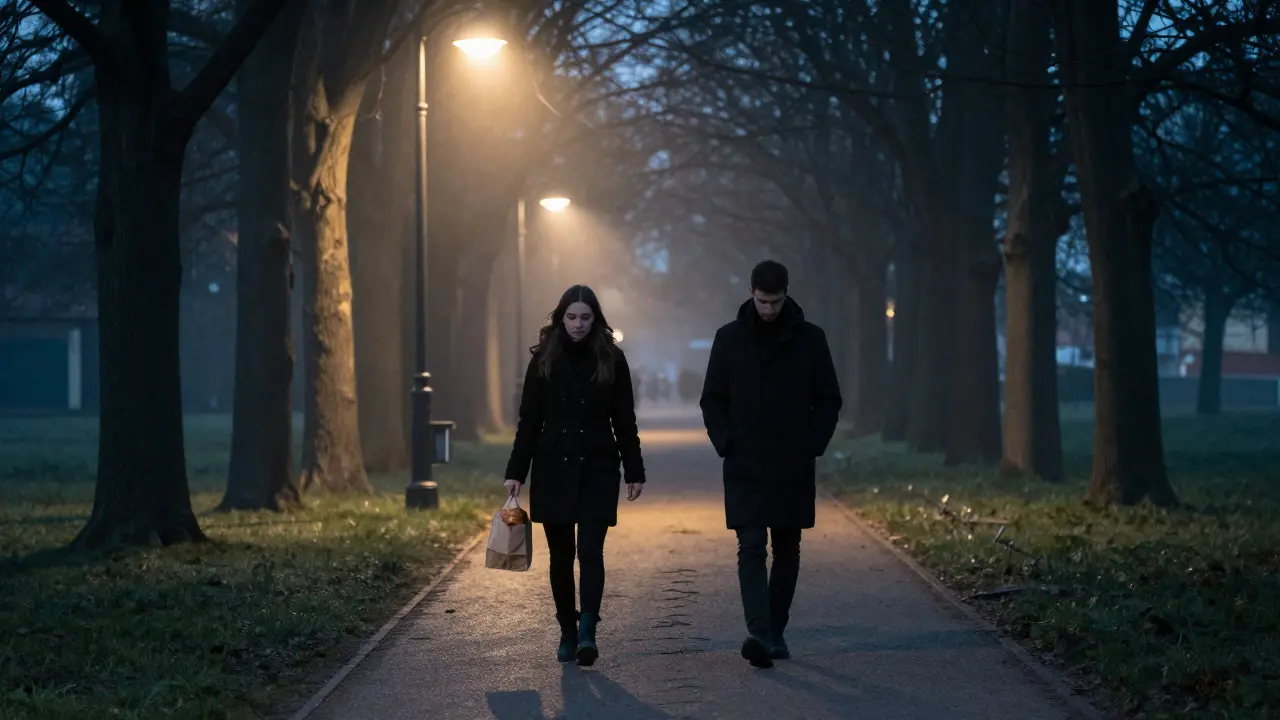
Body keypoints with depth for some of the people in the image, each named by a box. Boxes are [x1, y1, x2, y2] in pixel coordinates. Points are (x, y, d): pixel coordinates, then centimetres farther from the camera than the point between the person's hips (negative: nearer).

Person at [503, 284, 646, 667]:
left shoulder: (611, 359, 1)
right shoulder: (544, 359, 3)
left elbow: (624, 421, 4)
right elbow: (529, 420, 4)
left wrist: (634, 471, 1)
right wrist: (516, 472, 0)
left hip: (597, 468, -2)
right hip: (553, 469, 2)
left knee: (590, 550, -12)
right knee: (560, 555, 7)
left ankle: (588, 632, -18)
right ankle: (568, 632, 17)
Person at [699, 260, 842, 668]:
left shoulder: (810, 339, 2)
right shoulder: (729, 339, 3)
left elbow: (829, 400, 7)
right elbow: (712, 400, 8)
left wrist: (813, 446, -4)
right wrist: (727, 445, -4)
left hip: (794, 469, 1)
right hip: (745, 469, -1)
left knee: (787, 551, 8)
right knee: (751, 548, -11)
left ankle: (775, 632, 17)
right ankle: (759, 634, -20)